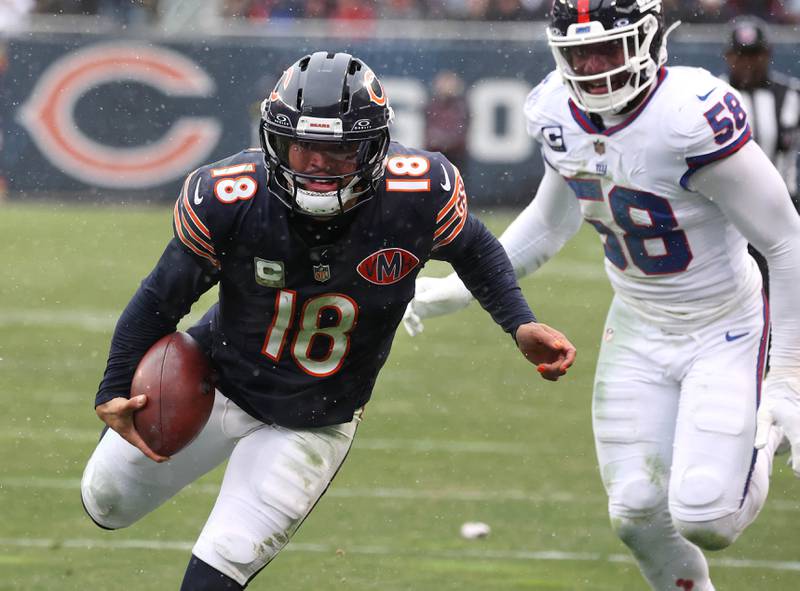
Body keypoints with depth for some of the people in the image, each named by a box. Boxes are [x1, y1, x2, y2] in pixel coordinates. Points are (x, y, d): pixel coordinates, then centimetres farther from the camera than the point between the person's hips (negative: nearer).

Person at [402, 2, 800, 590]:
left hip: (724, 329, -5)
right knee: (638, 513, -1)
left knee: (704, 521, -14)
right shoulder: (560, 114, -8)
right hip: (639, 330, 6)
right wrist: (457, 290, 13)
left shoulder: (693, 117, -30)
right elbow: (551, 221, 15)